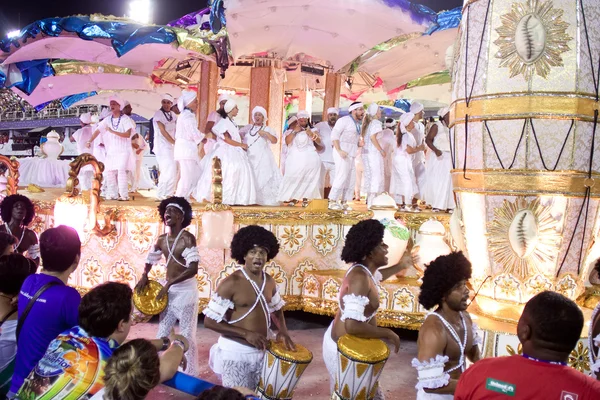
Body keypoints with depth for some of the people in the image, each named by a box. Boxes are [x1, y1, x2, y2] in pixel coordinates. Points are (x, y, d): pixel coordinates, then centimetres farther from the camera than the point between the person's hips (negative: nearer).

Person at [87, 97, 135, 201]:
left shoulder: (125, 119, -6)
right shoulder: (107, 119, 6)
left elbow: (127, 134, -17)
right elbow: (97, 131, 0)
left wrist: (112, 131, -21)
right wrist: (90, 141, -12)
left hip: (123, 150, -5)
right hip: (111, 150, 5)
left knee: (121, 170, -18)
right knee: (109, 172, 3)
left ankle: (124, 195, -16)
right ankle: (112, 194, 12)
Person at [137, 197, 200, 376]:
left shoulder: (188, 238, -17)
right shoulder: (161, 239, 3)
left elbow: (193, 269, -26)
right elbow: (151, 260, 21)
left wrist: (169, 283, -24)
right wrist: (144, 276, 4)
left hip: (186, 290, -7)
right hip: (168, 289, 7)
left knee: (187, 335, 0)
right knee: (162, 332, 15)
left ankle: (190, 375, 12)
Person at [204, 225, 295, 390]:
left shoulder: (269, 281, 3)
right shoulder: (231, 283, -18)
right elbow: (210, 321, -17)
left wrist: (283, 331, 0)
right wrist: (246, 333, -22)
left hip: (261, 350, 6)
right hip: (235, 353, -6)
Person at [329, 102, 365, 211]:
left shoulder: (357, 124, 20)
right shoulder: (344, 120, -6)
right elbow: (334, 134, -14)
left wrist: (360, 143, 9)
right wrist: (339, 150, -21)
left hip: (351, 155, 9)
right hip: (342, 153, -9)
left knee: (351, 179, 6)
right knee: (342, 177, -14)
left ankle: (344, 202, 14)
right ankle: (332, 201, -6)